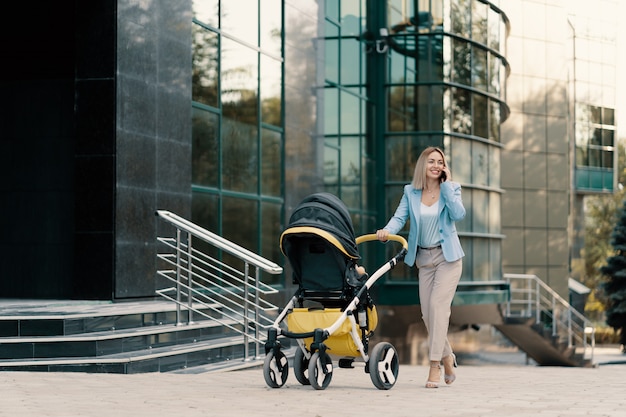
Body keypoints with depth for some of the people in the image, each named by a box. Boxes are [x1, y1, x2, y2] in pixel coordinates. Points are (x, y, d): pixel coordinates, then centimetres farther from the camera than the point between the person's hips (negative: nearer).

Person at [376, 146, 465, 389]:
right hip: (424, 258, 4)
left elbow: (458, 214, -17)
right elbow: (400, 217, -4)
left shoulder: (451, 189, -1)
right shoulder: (411, 192, 5)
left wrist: (446, 184, -15)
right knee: (427, 313, 3)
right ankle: (447, 358, 24)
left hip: (447, 256, -3)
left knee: (438, 305, -17)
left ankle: (435, 366, -16)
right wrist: (387, 231, -24)